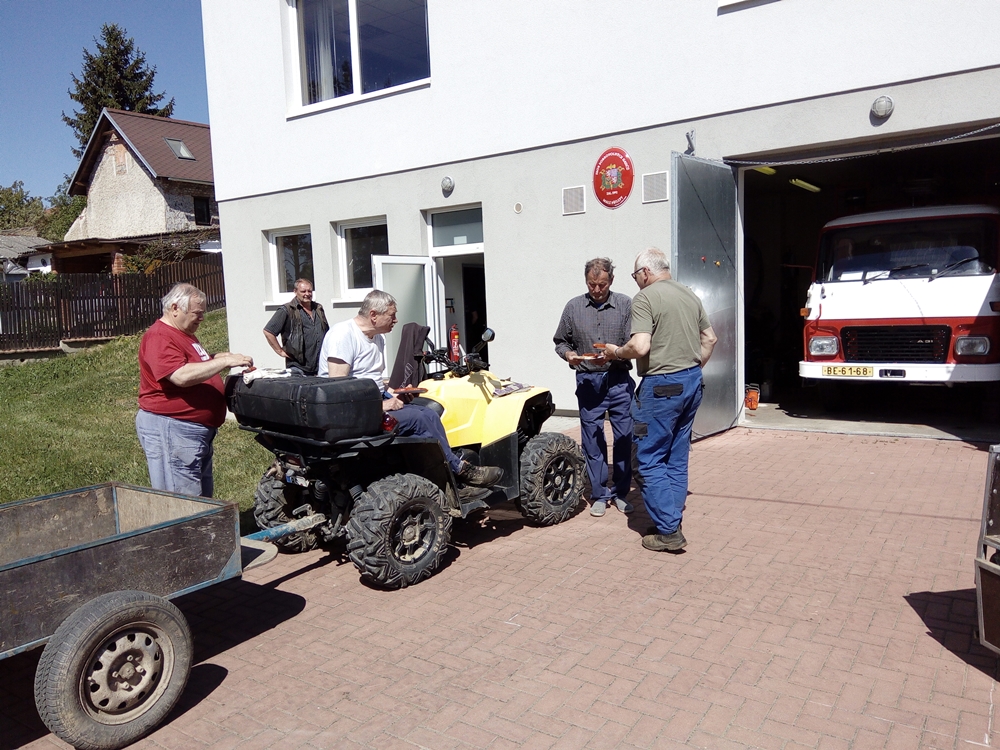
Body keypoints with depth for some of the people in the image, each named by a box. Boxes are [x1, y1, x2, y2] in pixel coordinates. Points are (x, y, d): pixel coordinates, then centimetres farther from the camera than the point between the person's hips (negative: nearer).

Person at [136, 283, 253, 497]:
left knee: (204, 496, 17)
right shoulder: (159, 337, -16)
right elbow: (181, 376, -29)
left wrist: (214, 358, 12)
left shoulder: (185, 334, 16)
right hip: (170, 429, -11)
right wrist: (224, 362, -27)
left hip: (199, 428, 11)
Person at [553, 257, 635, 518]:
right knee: (592, 440, 6)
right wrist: (568, 354, -9)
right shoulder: (573, 307, 5)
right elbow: (560, 341, 12)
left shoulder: (625, 305, -1)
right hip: (588, 381, 1)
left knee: (624, 438, 4)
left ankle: (621, 492, 20)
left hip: (619, 381, -1)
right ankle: (599, 494, 18)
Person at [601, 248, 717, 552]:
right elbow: (710, 338, 18)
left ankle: (668, 532, 1)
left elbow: (640, 346, -22)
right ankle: (672, 521, 21)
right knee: (677, 457, 15)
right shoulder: (690, 295, 13)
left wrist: (616, 352, -4)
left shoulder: (645, 298, -12)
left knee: (651, 459, 0)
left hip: (661, 387, -8)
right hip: (692, 382, 8)